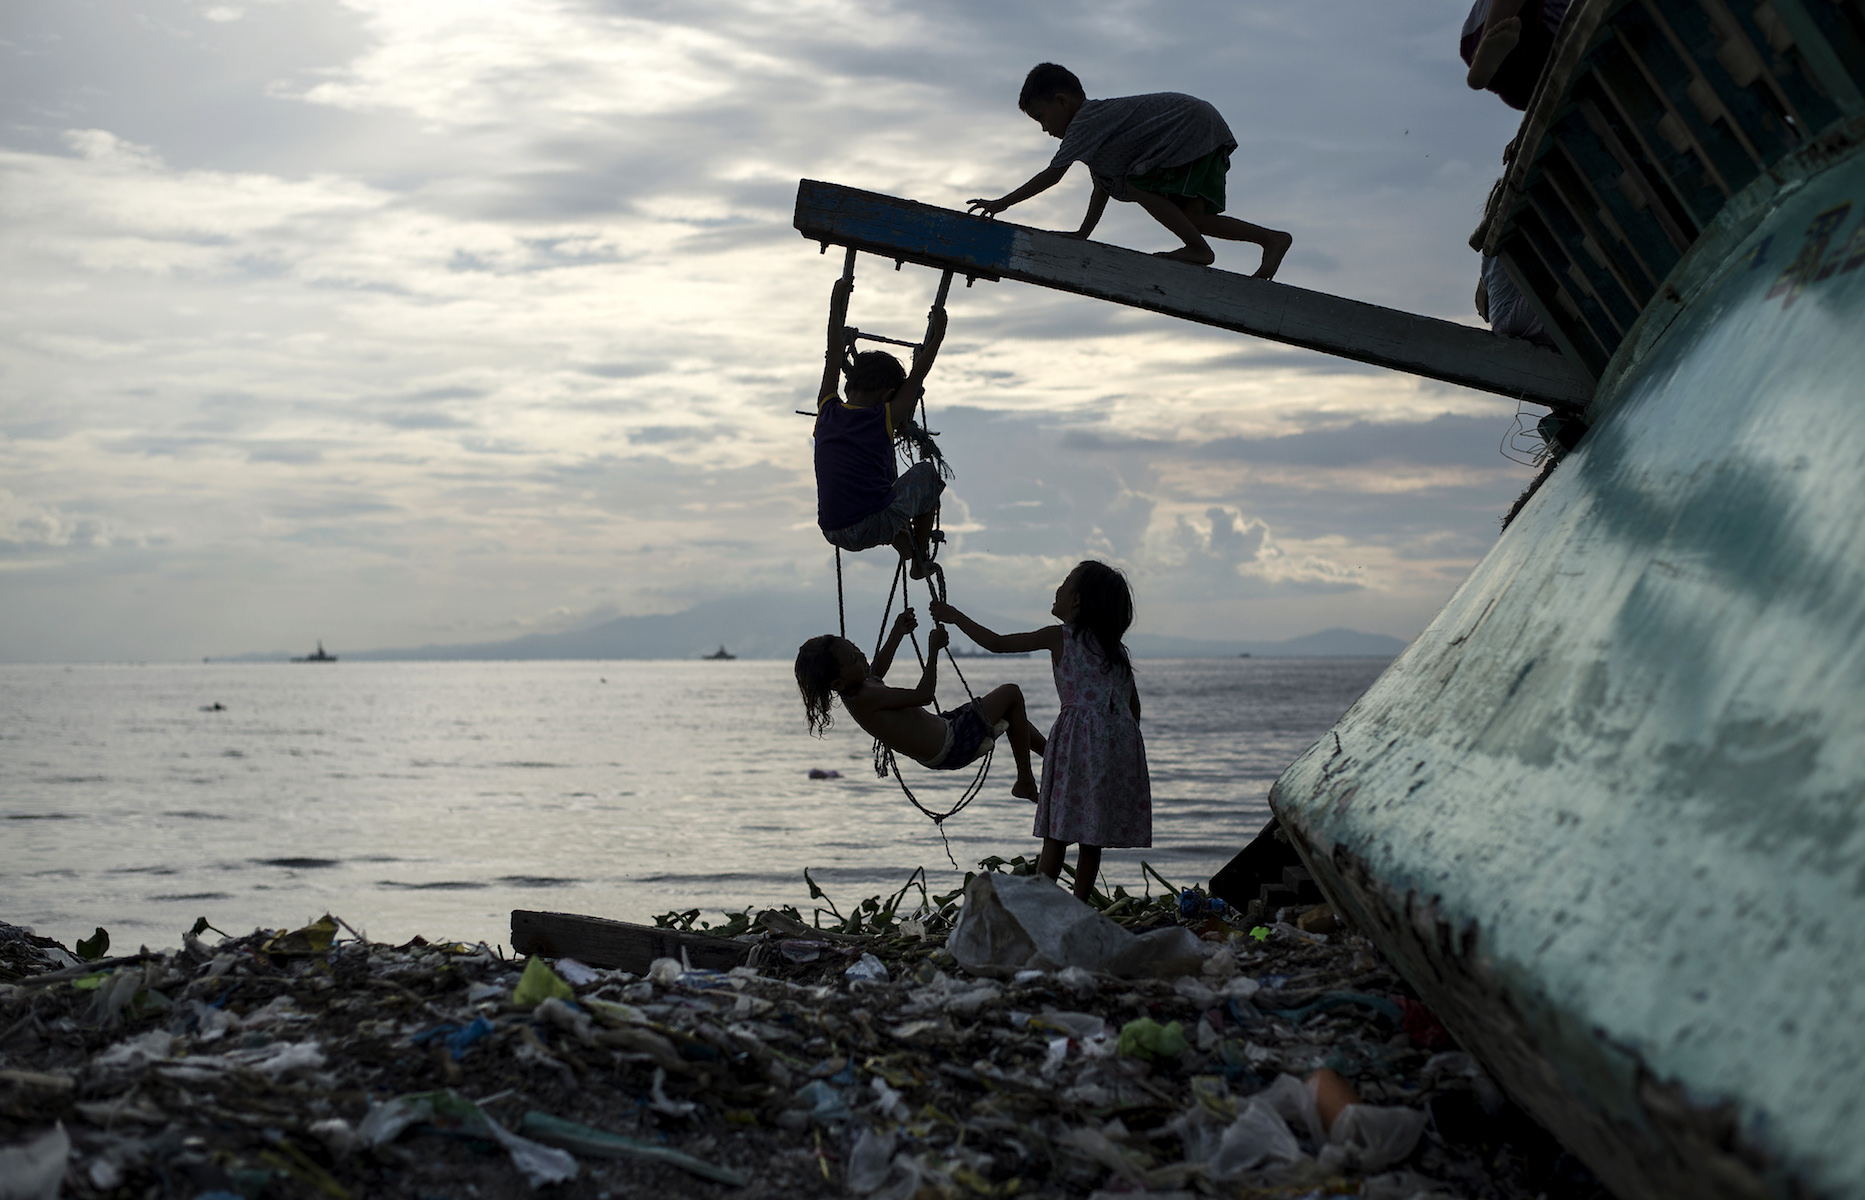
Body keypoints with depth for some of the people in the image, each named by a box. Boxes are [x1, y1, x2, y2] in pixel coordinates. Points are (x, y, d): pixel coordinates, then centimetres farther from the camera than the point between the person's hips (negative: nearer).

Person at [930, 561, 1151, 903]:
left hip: (1079, 733, -5)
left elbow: (997, 643, 4)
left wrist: (955, 617, 14)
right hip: (1121, 739, 6)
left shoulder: (1059, 637, 2)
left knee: (1056, 833, -2)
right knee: (1091, 838, 8)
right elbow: (1134, 705, 19)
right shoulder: (1115, 649, 18)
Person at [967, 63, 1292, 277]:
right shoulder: (1098, 118, 17)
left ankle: (1197, 248, -13)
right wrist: (1083, 234, 15)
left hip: (1193, 128, -10)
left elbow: (1052, 174, -19)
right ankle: (1271, 239, 3)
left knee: (1139, 185, -14)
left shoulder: (1085, 122, -13)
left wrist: (1002, 203, -16)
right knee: (1192, 216, 5)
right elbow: (1102, 187, 19)